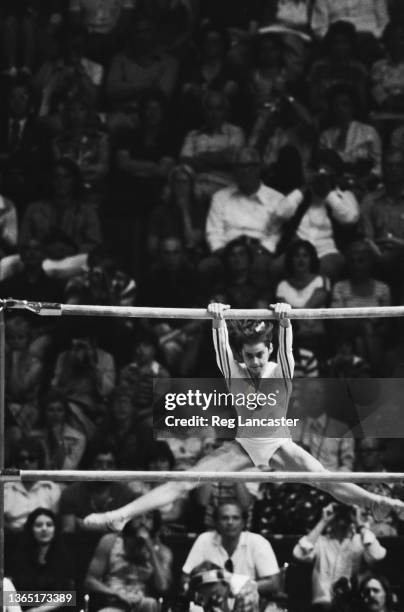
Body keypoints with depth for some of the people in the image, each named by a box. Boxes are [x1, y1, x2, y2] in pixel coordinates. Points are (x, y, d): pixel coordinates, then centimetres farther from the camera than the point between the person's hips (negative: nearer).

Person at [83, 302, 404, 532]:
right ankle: (121, 514, -20)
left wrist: (285, 322, -54)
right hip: (243, 444, 0)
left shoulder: (281, 371, -12)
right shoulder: (234, 373, -10)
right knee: (185, 481, -13)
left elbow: (286, 346, -32)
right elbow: (221, 346, -29)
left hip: (279, 444, 0)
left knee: (329, 481, -19)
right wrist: (218, 322, -51)